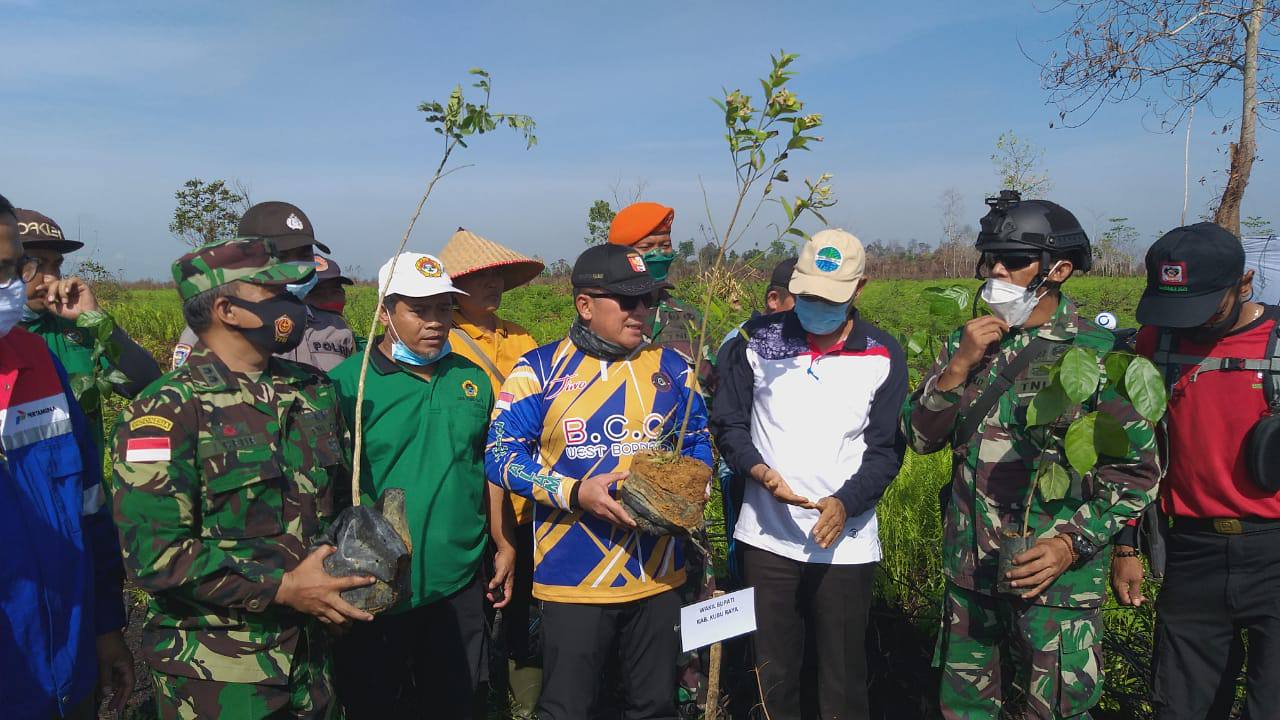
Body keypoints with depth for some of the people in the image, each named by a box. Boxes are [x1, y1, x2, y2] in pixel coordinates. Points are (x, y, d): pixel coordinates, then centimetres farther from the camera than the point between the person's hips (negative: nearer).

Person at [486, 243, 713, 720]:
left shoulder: (672, 369, 5)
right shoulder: (539, 370, -6)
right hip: (574, 579, -3)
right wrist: (575, 493, -20)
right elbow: (501, 453, -8)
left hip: (658, 574, 4)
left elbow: (698, 444, 14)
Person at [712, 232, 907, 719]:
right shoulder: (758, 341, 1)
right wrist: (758, 469, -14)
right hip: (767, 537, 1)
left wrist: (845, 502, -17)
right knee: (773, 671, 12)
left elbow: (886, 449, 0)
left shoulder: (883, 357, 1)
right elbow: (728, 423, 5)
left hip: (845, 544, 0)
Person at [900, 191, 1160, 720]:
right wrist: (958, 368, -13)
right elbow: (920, 438, 1)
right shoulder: (968, 342, 5)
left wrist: (1073, 543, -16)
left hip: (1054, 579, -4)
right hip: (969, 574, 5)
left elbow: (1138, 468, -6)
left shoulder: (1097, 353, -9)